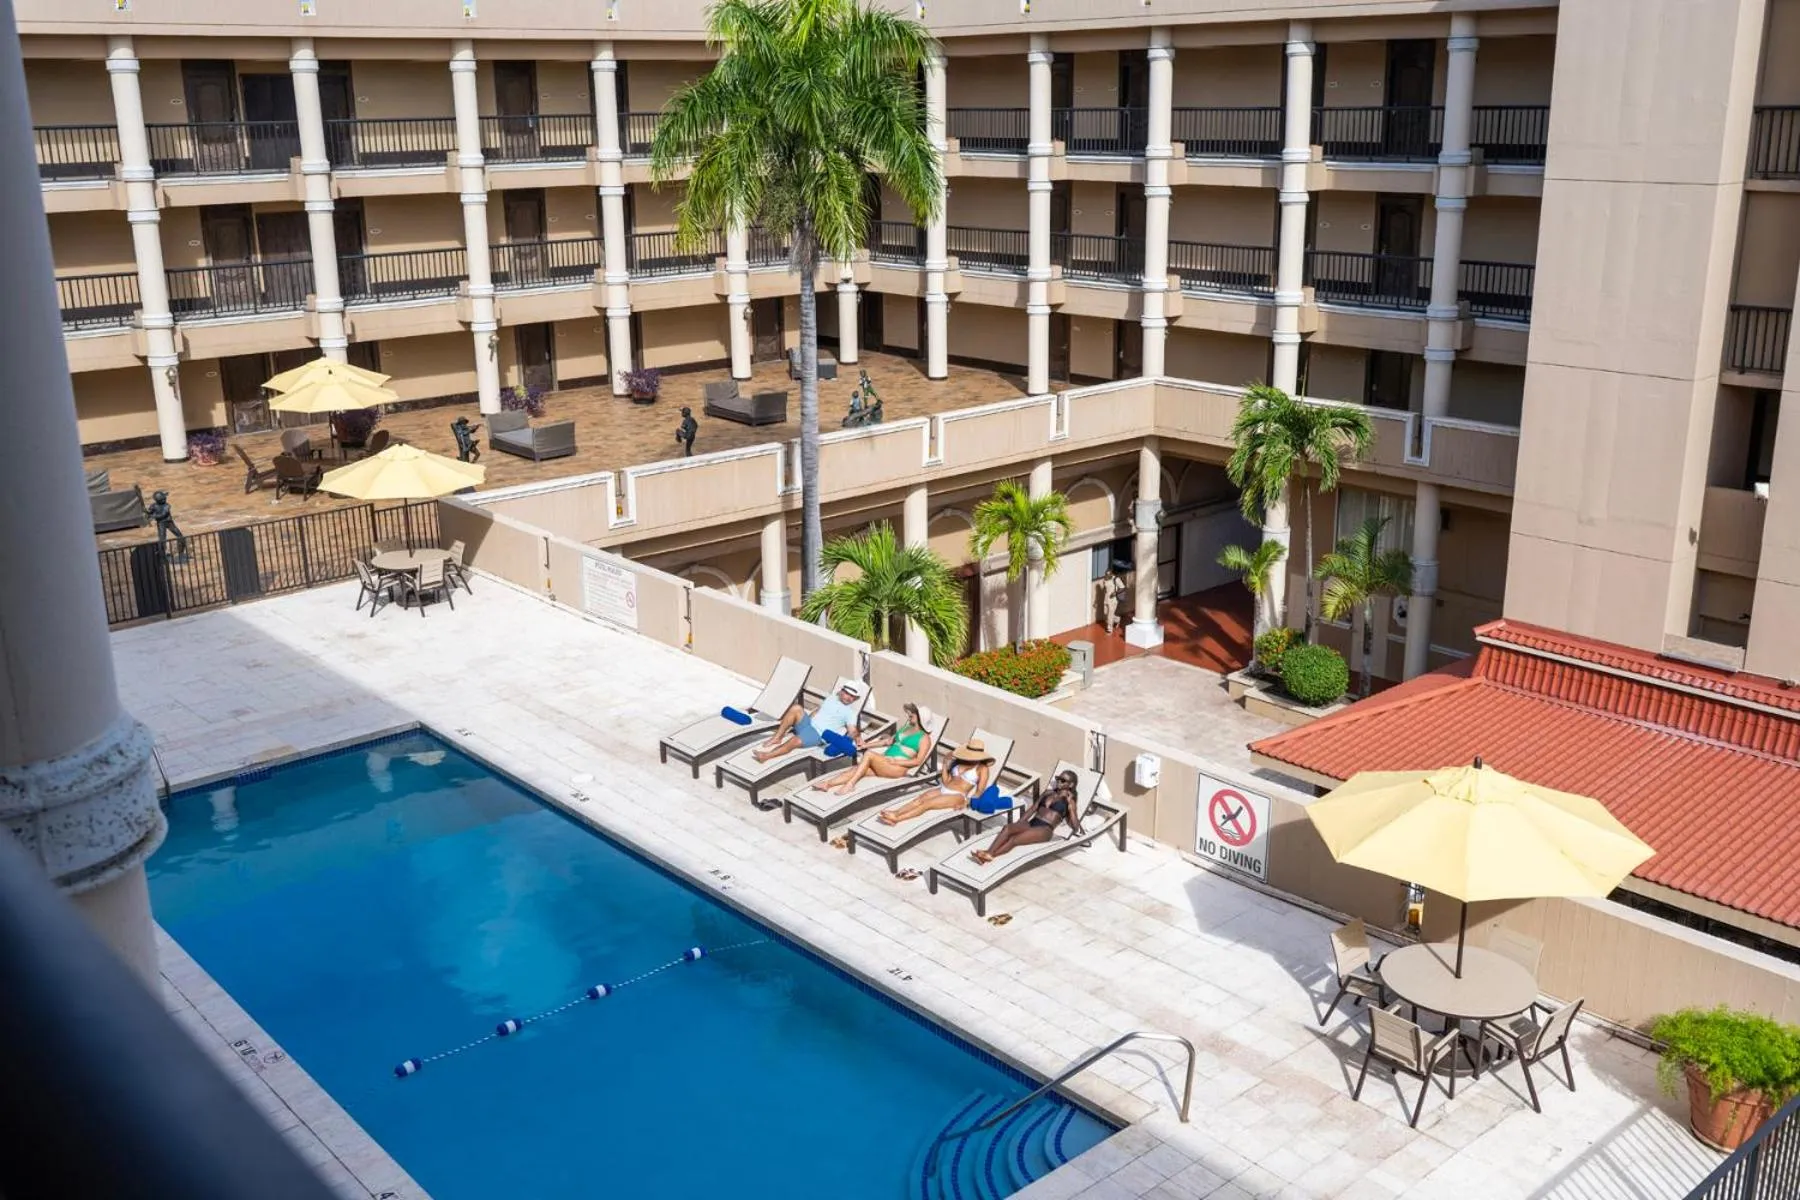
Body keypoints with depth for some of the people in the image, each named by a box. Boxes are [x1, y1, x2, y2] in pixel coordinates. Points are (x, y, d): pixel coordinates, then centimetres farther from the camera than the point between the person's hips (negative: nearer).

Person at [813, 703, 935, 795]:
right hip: (884, 762, 7)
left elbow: (918, 761, -10)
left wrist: (895, 761, -17)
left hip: (898, 768, -7)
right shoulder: (906, 728, 24)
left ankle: (850, 785, -34)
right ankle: (827, 784, -34)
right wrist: (866, 745, 21)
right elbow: (888, 741, 29)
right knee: (856, 769, -18)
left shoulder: (924, 738, 0)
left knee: (869, 754, -30)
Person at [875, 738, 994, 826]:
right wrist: (946, 764, 12)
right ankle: (894, 813, -45)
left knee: (928, 803, -28)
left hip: (957, 796, -6)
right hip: (943, 789, 6)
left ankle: (897, 819, -45)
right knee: (920, 799, -24)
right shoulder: (959, 762, 20)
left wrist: (968, 802, -22)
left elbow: (979, 791, -8)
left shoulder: (982, 769, 3)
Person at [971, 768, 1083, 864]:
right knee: (1007, 828, -28)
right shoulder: (1048, 792, 25)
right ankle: (988, 852, -46)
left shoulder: (1069, 801, 9)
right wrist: (1020, 823, 8)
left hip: (1045, 829, -5)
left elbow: (1076, 827, -1)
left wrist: (1070, 803, -5)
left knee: (1014, 839, -32)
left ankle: (990, 855, -44)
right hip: (1031, 823, 5)